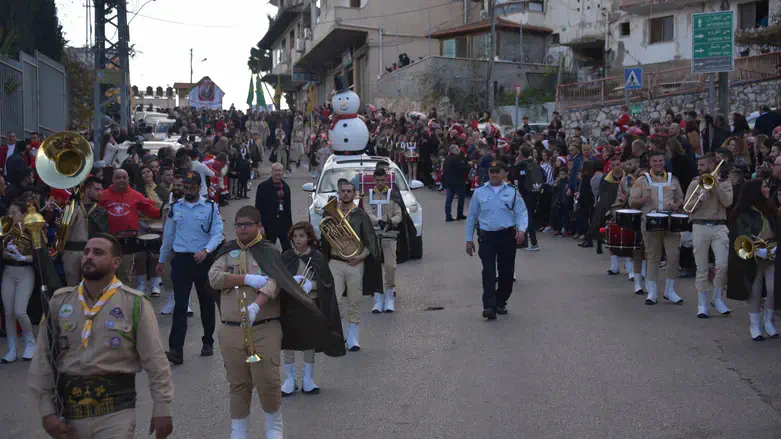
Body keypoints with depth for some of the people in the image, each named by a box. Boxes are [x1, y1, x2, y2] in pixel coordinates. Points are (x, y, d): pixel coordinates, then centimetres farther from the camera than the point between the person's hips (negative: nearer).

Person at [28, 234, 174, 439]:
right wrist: (47, 410, 1)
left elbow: (155, 361, -3)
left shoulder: (135, 304, -3)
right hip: (68, 410, 3)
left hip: (116, 411, -3)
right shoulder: (59, 302, 5)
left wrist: (162, 409, -6)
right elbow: (43, 361, 6)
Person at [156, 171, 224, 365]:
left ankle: (208, 343, 28)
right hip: (181, 259, 1)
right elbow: (168, 235, 16)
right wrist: (161, 260, 21)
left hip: (203, 260, -1)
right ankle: (176, 349, -12)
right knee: (180, 305, -6)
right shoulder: (175, 207, 7)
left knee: (207, 303, 11)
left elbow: (217, 233, -9)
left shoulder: (210, 207, -3)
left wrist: (206, 250, -26)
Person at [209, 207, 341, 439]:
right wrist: (248, 279, -15)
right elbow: (214, 277, -6)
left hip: (265, 330, -3)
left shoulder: (269, 253, 0)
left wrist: (255, 306, -34)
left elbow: (273, 283, -16)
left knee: (267, 383, -3)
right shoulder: (227, 252, 10)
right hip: (231, 330, 3)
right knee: (238, 384, 10)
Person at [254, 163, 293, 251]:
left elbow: (288, 208, 14)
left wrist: (290, 225, 11)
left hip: (284, 224, 4)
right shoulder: (263, 187, -4)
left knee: (288, 249, 1)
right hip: (269, 224, -4)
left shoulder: (286, 187, 11)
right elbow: (258, 208, -7)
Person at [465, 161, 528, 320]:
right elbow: (472, 216, 12)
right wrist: (469, 240, 10)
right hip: (487, 236, -1)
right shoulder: (479, 192, 7)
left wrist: (521, 230, -18)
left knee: (506, 273, 7)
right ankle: (489, 307, -17)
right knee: (488, 273, -10)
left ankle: (500, 303, 25)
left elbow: (521, 212, 2)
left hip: (507, 236, 1)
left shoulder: (512, 192, 5)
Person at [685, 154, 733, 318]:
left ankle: (717, 298, 8)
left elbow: (727, 202, -9)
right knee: (701, 269, 1)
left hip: (719, 227, -1)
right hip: (700, 227, 1)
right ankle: (702, 304, 9)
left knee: (722, 265, -12)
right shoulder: (695, 183, 9)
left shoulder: (725, 183, 8)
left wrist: (715, 185, -9)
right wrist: (701, 196, -13)